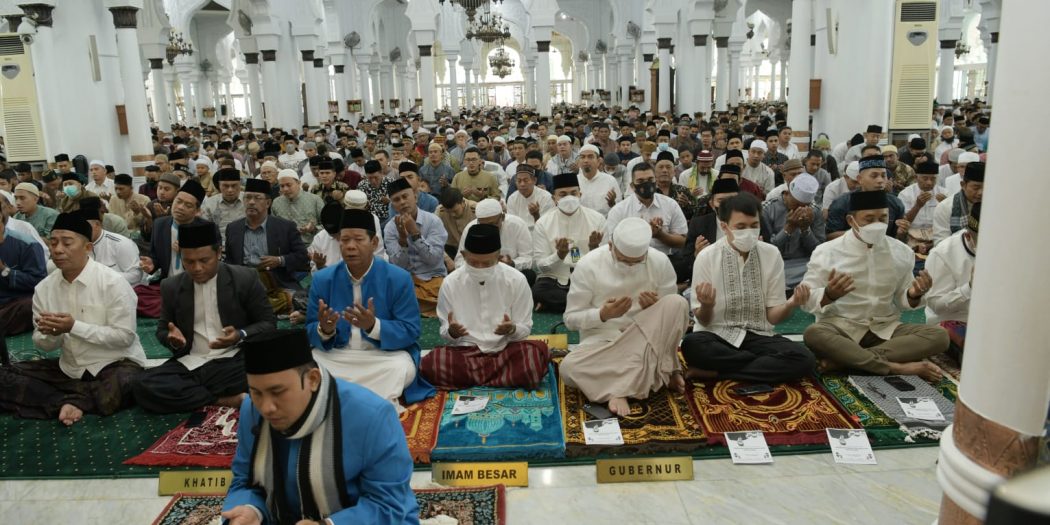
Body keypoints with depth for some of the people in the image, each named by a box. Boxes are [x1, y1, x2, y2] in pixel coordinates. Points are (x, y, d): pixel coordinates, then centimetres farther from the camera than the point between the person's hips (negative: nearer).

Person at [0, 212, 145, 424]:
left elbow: (125, 336, -18)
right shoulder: (43, 288, 2)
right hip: (69, 368, 6)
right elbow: (43, 345, 7)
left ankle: (71, 400, -11)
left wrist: (74, 327, -22)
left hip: (115, 364, -6)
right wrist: (49, 334, -17)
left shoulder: (112, 283, -15)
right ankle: (65, 402, -19)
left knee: (121, 388, -38)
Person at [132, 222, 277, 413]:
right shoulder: (171, 287, 8)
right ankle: (226, 400, -22)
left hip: (233, 361, -3)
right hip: (189, 364, 4)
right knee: (143, 387, -26)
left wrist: (241, 336, -19)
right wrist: (172, 339, -7)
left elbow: (268, 323, 2)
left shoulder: (245, 279, -3)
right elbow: (162, 329, 19)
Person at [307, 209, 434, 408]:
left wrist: (374, 326, -29)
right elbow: (310, 332, 2)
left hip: (384, 354, -2)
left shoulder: (399, 278, -9)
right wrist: (324, 330, -23)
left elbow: (411, 332, -12)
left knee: (403, 368, -32)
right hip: (335, 354, 2)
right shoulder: (322, 279, 0)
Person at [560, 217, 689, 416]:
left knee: (677, 303, -27)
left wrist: (656, 308, -19)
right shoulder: (588, 265, -11)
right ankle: (659, 372, -25)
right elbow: (571, 318, -6)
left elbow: (673, 311, 4)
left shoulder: (660, 262, -6)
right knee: (568, 368, -32)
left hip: (648, 338, 2)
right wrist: (603, 314, -25)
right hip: (602, 339, -1)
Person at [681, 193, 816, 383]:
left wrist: (790, 305, -19)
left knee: (804, 358, -26)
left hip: (757, 337, 3)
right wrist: (706, 306, -27)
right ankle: (767, 364, -14)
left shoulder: (772, 254, -1)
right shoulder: (706, 257, -6)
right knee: (692, 345, -36)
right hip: (717, 335, -2)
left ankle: (713, 373, -17)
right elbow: (703, 320, -4)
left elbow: (772, 316, 3)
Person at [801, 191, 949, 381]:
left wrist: (914, 295, -10)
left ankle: (843, 359, -28)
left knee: (938, 336, -21)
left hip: (886, 328, 4)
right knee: (813, 334, -36)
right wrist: (829, 295, -28)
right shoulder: (827, 252, -6)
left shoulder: (902, 252, 6)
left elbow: (902, 300, 14)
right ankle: (896, 367, -30)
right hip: (841, 327, -4)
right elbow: (806, 300, -7)